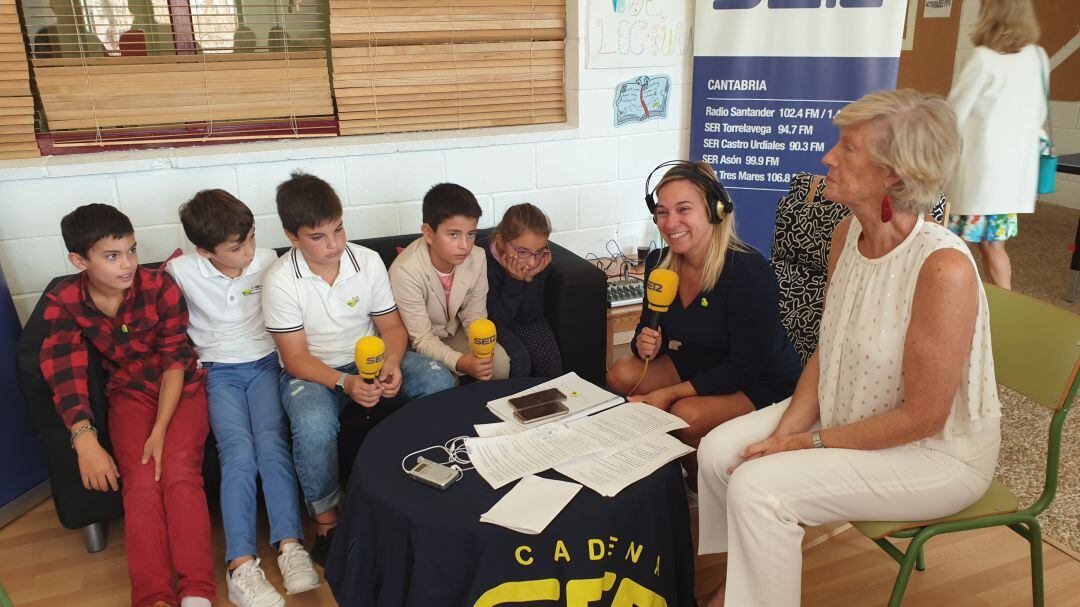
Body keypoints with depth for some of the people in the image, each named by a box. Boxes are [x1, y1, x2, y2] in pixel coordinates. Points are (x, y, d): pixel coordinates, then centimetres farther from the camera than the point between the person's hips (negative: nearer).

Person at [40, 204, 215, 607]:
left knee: (179, 471, -23)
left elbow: (175, 361, -14)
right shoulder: (64, 302, -10)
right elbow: (64, 373, -19)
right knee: (141, 481, -19)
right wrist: (85, 440, -33)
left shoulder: (160, 287, -17)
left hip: (182, 386, -2)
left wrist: (160, 432, -23)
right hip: (131, 391, 2)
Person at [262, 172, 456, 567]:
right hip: (310, 371, -3)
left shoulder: (368, 261, -5)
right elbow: (295, 357, -14)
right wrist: (345, 383, -30)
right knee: (314, 422, -37)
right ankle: (326, 519, -12)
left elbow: (392, 326, 2)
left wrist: (392, 364, -20)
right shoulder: (280, 281, -14)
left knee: (439, 381, -21)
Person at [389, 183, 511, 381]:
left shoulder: (477, 258, -16)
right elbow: (422, 339, -27)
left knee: (499, 362, -16)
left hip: (454, 332, 4)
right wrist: (461, 363, -43)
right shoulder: (405, 271, -31)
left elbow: (474, 316, -5)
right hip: (416, 344, -4)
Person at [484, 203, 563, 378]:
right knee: (518, 360, -26)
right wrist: (514, 280, -34)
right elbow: (498, 320, -25)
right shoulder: (485, 261, -30)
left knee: (549, 356, -18)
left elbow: (529, 317, -13)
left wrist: (530, 279, -28)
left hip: (524, 319, 4)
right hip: (492, 322, -4)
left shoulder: (542, 259, -18)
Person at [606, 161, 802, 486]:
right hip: (699, 367, 6)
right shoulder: (657, 263, -8)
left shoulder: (749, 271, -28)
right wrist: (645, 345, -19)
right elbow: (650, 330, 7)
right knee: (622, 374, -14)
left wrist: (670, 393, -27)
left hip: (763, 384, -6)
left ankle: (699, 485, 4)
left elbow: (747, 367, -26)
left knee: (687, 414, -30)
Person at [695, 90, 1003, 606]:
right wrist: (785, 432, -8)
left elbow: (922, 417, -23)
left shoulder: (943, 268, -30)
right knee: (719, 450, -2)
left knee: (758, 487, -22)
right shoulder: (848, 234, -5)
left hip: (937, 453, -7)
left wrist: (810, 442, -16)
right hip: (845, 414, 8)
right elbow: (826, 352, 4)